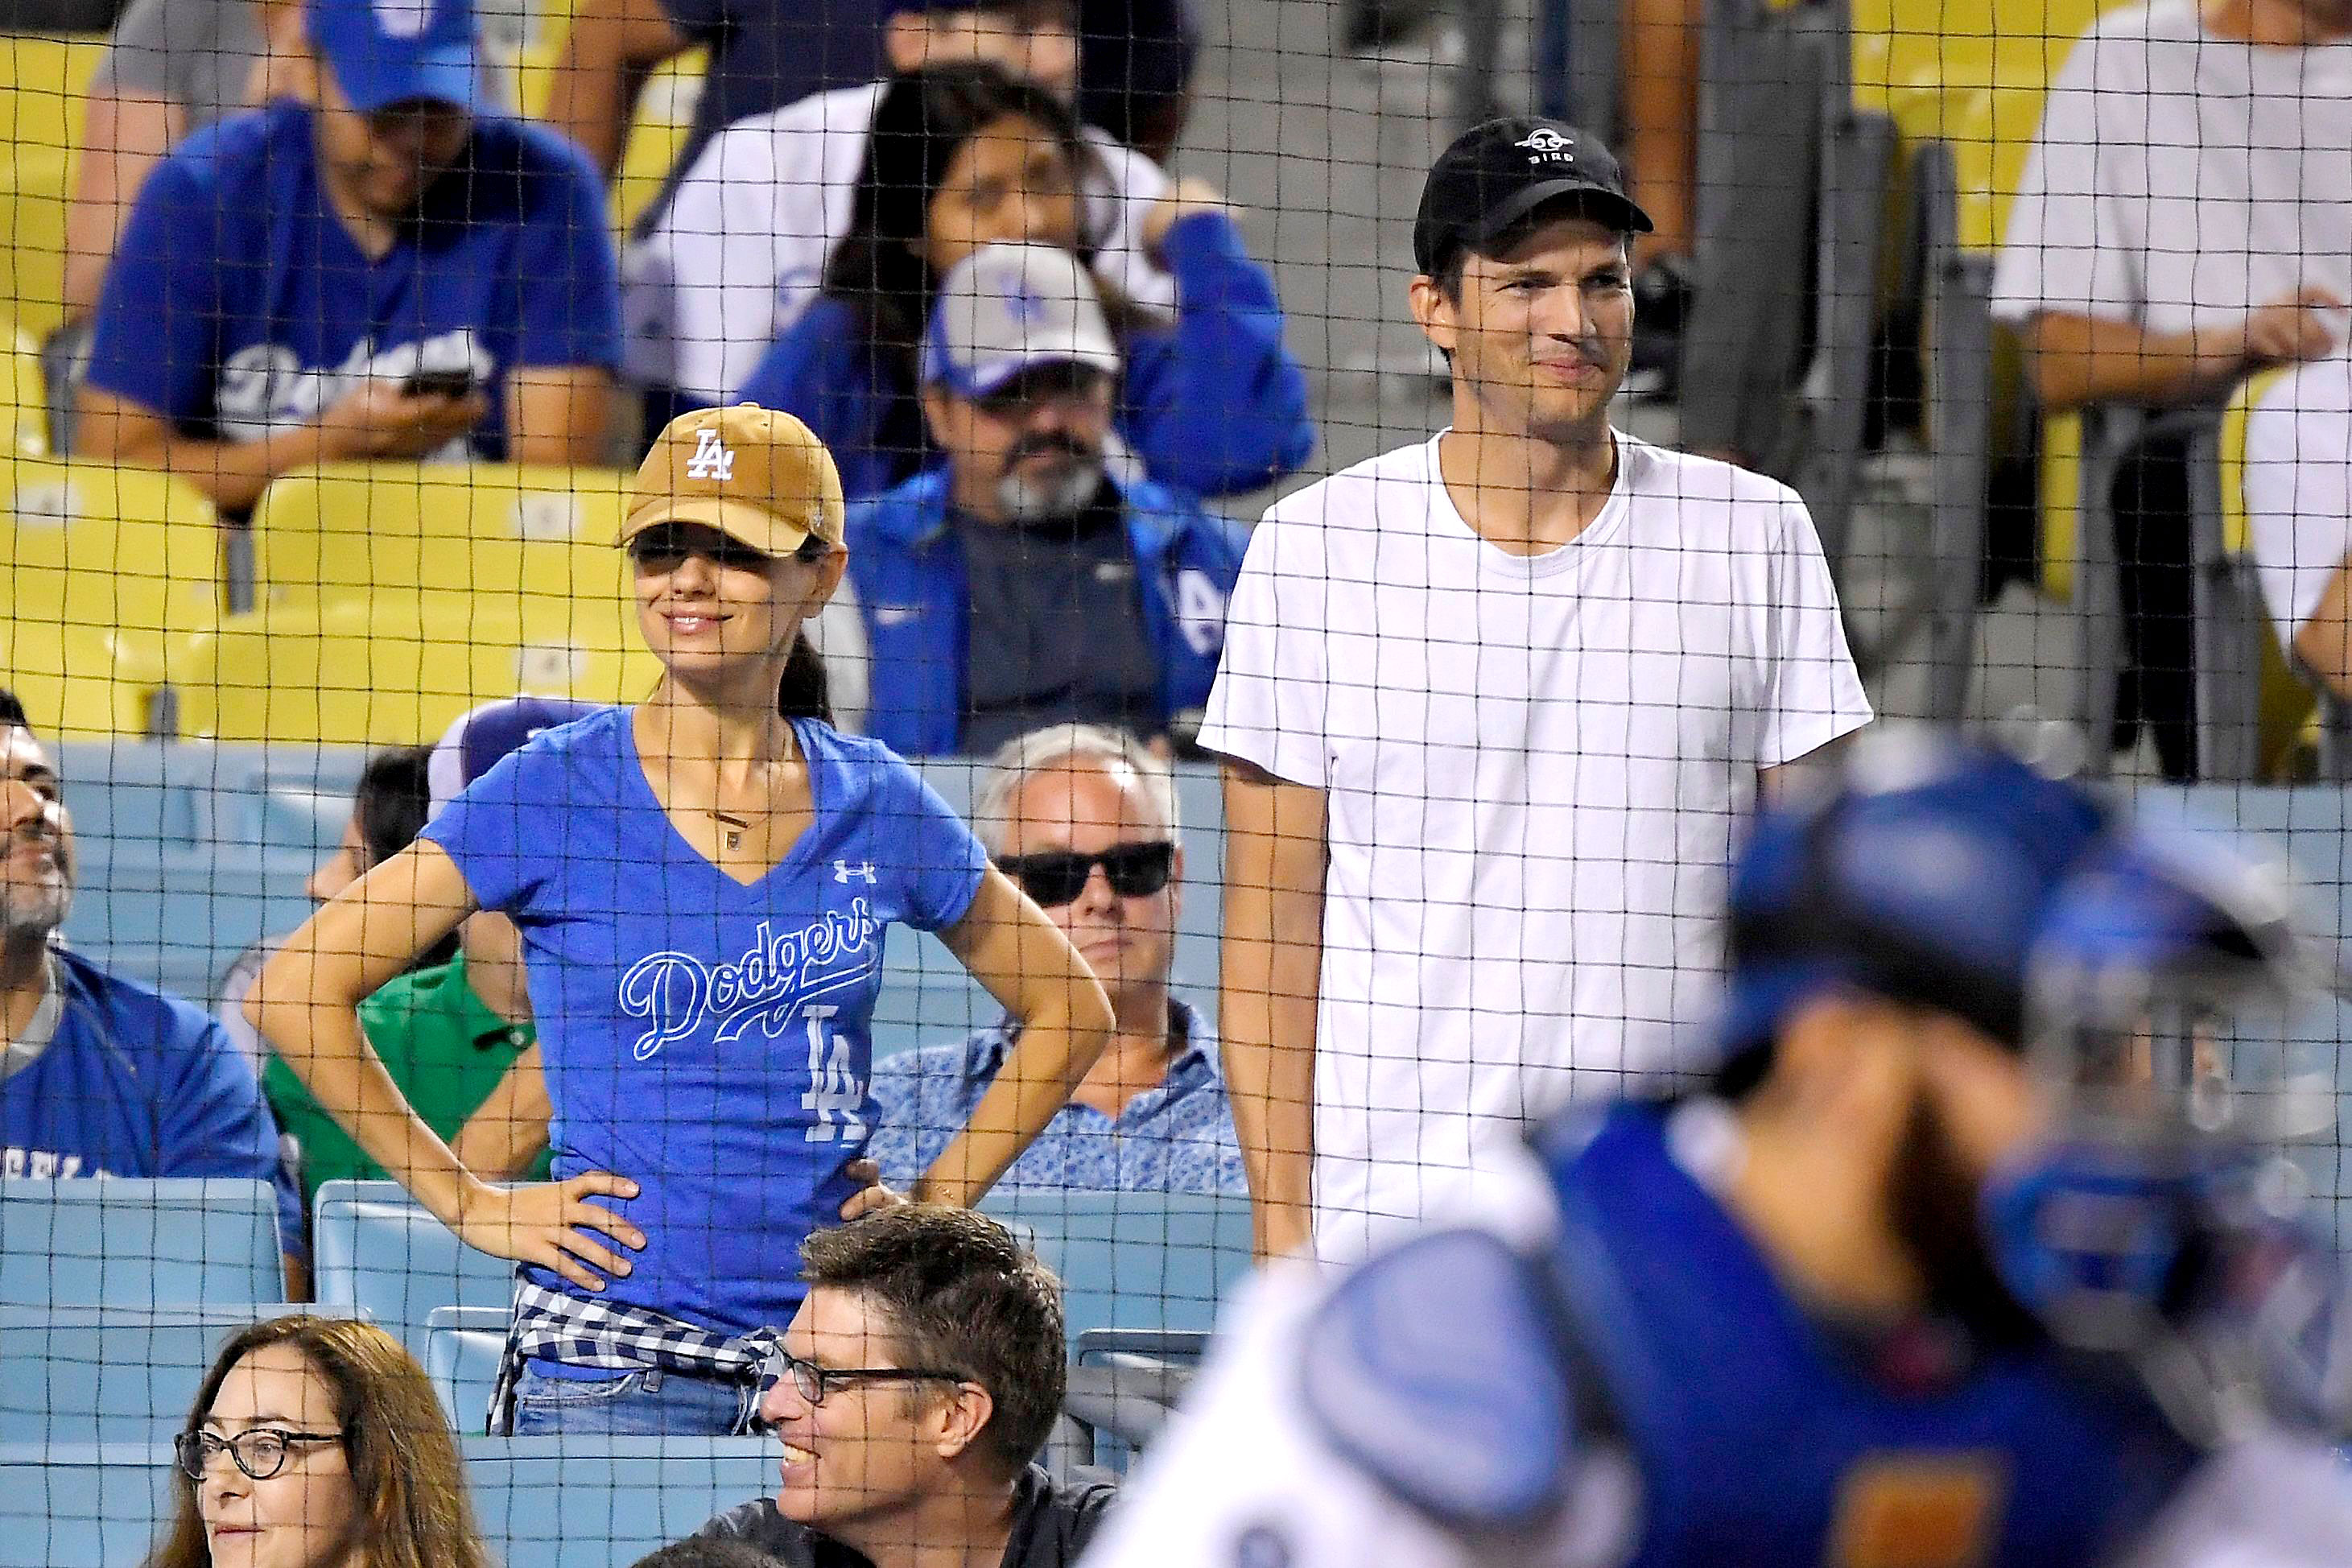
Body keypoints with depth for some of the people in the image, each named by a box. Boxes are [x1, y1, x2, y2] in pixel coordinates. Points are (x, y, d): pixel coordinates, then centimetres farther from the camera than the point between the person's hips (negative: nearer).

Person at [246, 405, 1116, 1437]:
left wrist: (937, 1200, 11)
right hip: (610, 1367, -3)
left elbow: (1071, 1010, 22)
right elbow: (295, 993, -1)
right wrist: (466, 1204, -2)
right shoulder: (556, 791, 0)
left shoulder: (878, 804, 8)